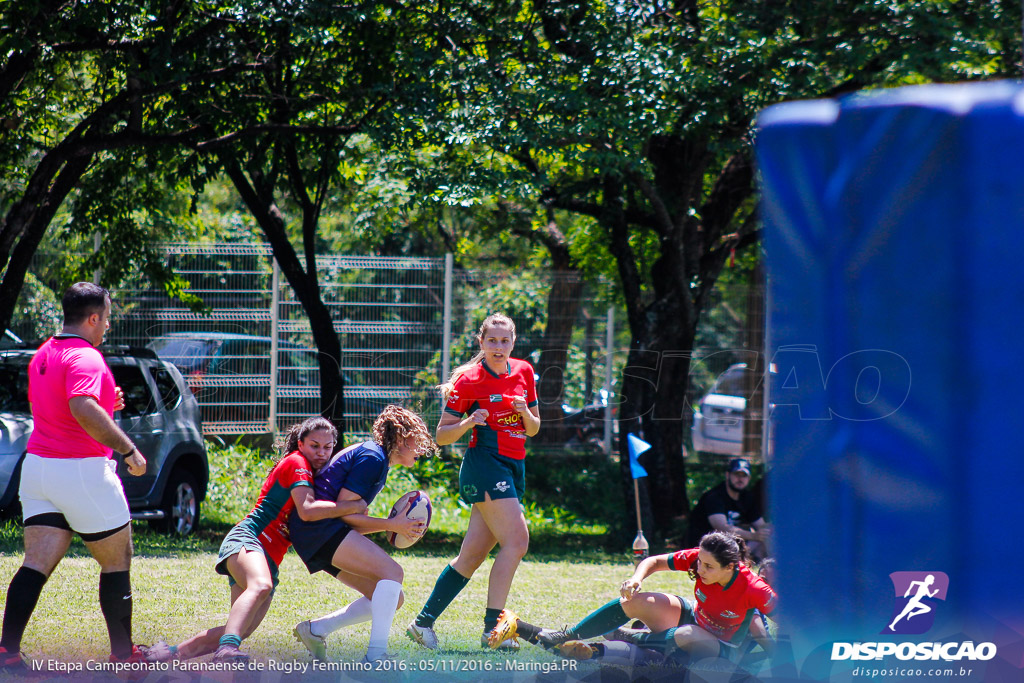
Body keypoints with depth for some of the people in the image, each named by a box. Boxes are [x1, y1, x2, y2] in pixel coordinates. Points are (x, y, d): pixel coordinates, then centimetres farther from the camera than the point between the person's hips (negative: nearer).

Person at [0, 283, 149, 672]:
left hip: (37, 465, 8)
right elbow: (82, 409, -33)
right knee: (117, 561, 9)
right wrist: (128, 450, -29)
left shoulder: (43, 355, 14)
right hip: (82, 471, -8)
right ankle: (123, 653, 15)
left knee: (37, 563, 1)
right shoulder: (85, 357, -16)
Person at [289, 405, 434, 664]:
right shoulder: (372, 458, -8)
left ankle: (315, 629, 3)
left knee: (393, 599, 4)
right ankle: (376, 655, -35)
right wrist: (391, 525, -12)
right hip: (318, 528, -10)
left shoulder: (378, 460, 23)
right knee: (392, 571, -24)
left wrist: (396, 524, 6)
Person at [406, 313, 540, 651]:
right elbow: (442, 435, -3)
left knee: (473, 554, 5)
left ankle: (423, 622, 12)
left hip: (514, 469, 7)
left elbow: (533, 429, 18)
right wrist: (468, 422, -22)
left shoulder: (523, 372, 11)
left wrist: (525, 411, -4)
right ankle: (492, 628, -20)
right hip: (484, 462, -7)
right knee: (516, 541, -21)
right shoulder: (468, 380, -6)